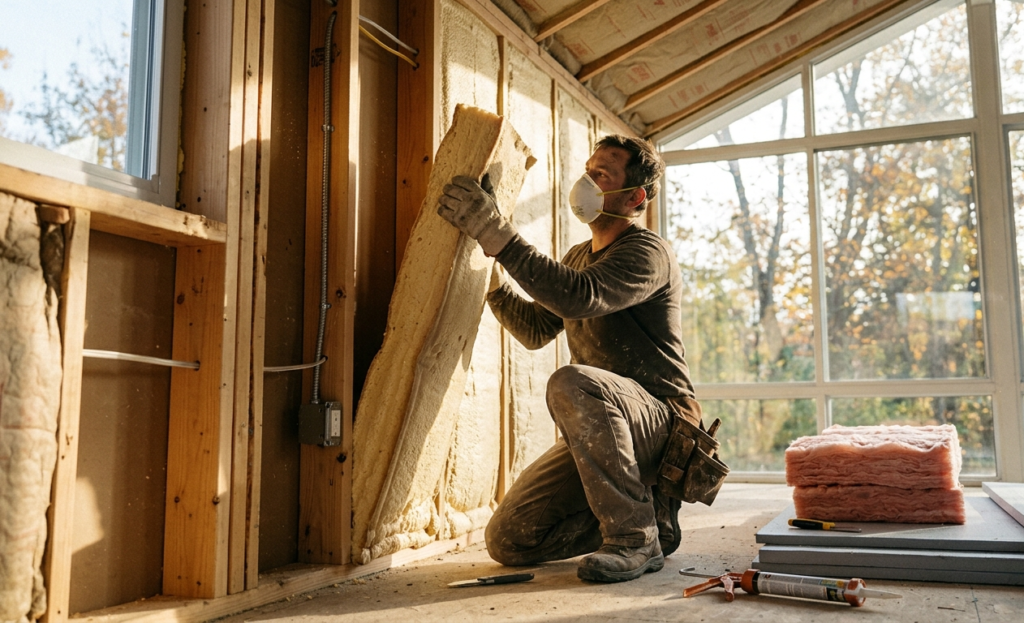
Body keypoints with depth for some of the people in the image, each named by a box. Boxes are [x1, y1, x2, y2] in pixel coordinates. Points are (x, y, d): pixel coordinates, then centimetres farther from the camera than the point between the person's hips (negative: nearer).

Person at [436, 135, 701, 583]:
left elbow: (579, 297, -32)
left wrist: (496, 233, -31)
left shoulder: (649, 252, -12)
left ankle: (636, 539, -22)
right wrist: (491, 279, 10)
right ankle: (646, 512, 13)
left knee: (572, 383, -39)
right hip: (602, 433, 8)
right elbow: (534, 330, 23)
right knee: (507, 541, -3)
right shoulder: (578, 257, 17)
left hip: (663, 423, -8)